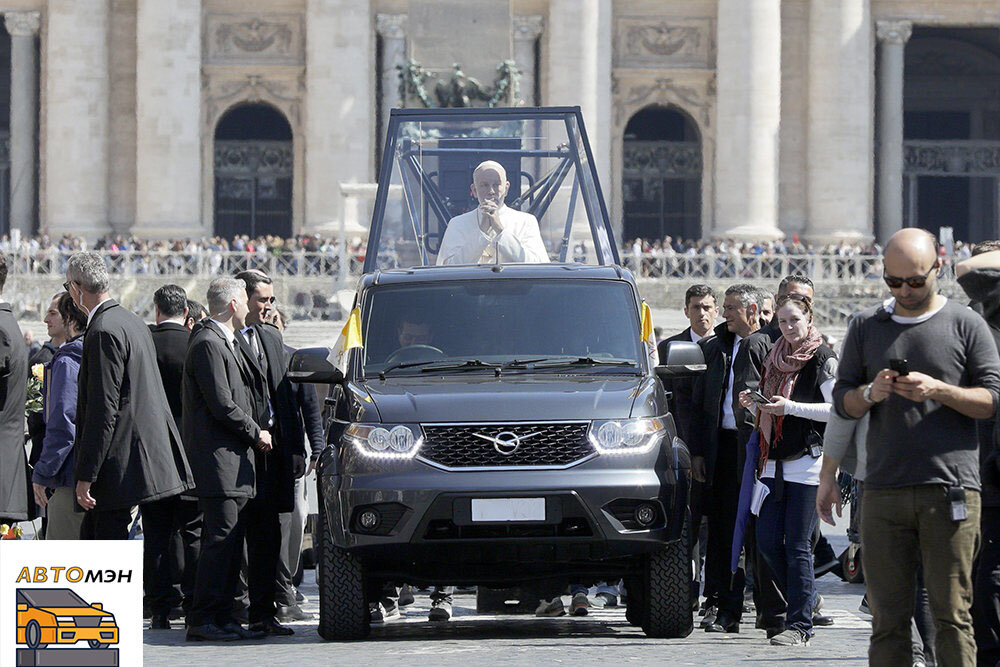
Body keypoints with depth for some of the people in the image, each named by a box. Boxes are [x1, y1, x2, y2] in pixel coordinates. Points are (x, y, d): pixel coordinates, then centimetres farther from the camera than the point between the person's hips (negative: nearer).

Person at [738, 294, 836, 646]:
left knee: (797, 545, -7)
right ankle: (801, 603, 21)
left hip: (807, 461, -7)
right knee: (768, 542, 3)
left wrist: (791, 407, -18)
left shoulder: (822, 359, -5)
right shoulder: (774, 359, 16)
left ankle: (799, 624, -2)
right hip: (775, 462, 7)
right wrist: (753, 404, 3)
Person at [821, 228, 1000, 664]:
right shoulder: (867, 327, 15)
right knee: (887, 616, 2)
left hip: (950, 491, -3)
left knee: (951, 614, -5)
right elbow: (841, 401, 14)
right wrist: (869, 394, -8)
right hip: (883, 491, 3)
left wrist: (938, 390, -14)